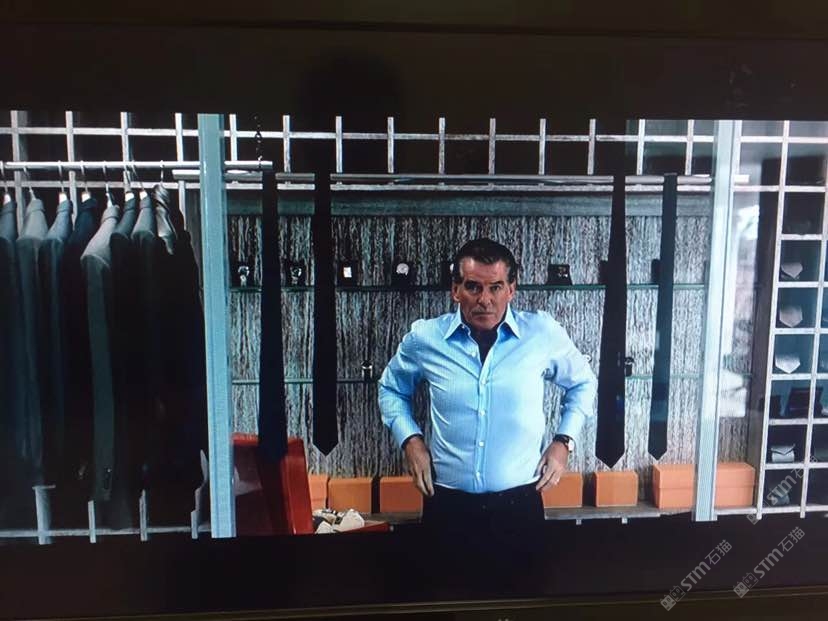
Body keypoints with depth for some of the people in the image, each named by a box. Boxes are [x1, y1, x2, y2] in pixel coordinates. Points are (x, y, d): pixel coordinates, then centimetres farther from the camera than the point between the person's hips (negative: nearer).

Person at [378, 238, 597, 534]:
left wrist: (564, 440, 1)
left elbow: (582, 382, 12)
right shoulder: (424, 338, -7)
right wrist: (411, 440, 0)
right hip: (447, 501, 1)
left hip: (520, 500, 0)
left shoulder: (542, 333, -8)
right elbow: (391, 388, 13)